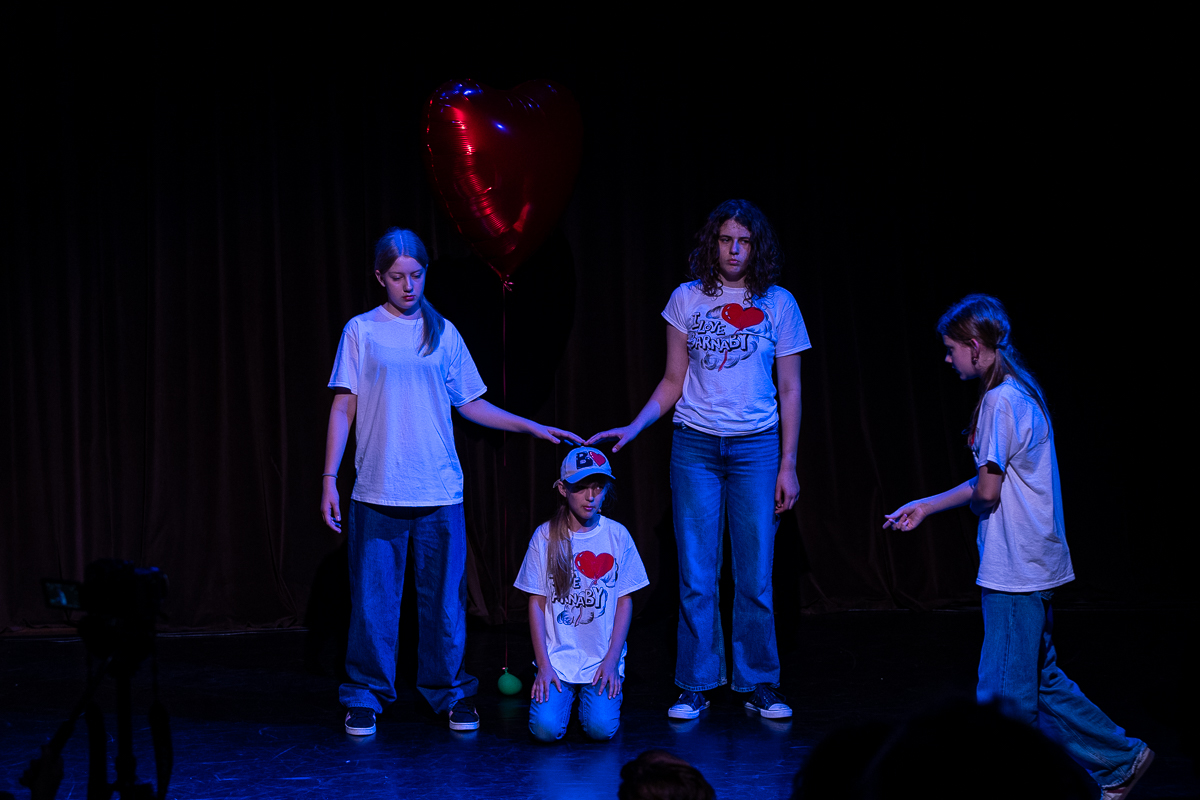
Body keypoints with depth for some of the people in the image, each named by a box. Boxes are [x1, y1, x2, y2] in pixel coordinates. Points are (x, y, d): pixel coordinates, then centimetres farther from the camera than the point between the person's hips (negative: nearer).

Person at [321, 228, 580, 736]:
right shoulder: (361, 331, 5)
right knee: (373, 601, 0)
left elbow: (471, 404, 16)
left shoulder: (443, 333, 11)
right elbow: (343, 408, 4)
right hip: (377, 494, -2)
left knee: (444, 600, 3)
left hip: (440, 493, 2)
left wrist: (533, 427, 10)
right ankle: (366, 698, 12)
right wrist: (329, 477, -2)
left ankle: (449, 694, 15)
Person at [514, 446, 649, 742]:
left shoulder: (617, 535, 0)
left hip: (603, 658, 0)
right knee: (546, 728, -18)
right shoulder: (546, 536, -2)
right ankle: (566, 693, 16)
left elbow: (624, 601, 3)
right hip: (557, 658, 0)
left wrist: (612, 660, -6)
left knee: (601, 727, -19)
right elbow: (537, 603, 0)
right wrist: (544, 665, -7)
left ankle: (597, 693, 15)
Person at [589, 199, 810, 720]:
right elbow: (673, 382, 10)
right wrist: (633, 428, -4)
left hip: (757, 447, 0)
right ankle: (695, 687, 10)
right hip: (695, 447, 0)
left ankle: (760, 686, 12)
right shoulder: (687, 300, 5)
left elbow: (789, 390, 6)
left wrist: (788, 464, 1)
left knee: (755, 577, 1)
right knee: (696, 577, 1)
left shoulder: (779, 304, 4)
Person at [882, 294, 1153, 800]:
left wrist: (970, 503, 4)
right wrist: (925, 507, 22)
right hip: (1028, 567, 10)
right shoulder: (1018, 393, 13)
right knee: (1039, 681, 15)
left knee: (1005, 694, -1)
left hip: (1015, 571, -10)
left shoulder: (1001, 401, -17)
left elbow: (986, 492, -19)